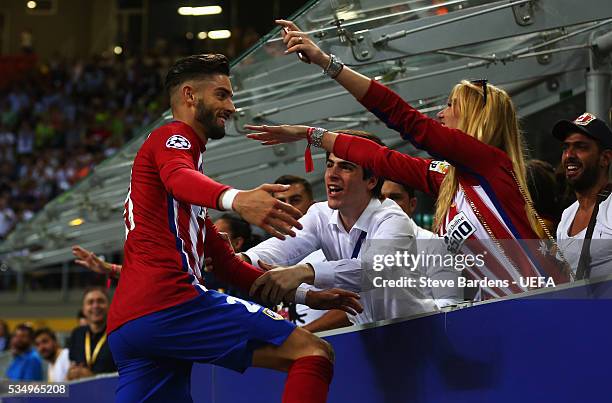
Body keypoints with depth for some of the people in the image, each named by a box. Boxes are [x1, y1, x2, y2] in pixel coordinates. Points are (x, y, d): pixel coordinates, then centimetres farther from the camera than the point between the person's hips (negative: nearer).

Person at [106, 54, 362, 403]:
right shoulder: (172, 137, 7)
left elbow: (226, 264, 35)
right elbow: (179, 178, -21)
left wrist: (305, 295, 28)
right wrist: (236, 199, -42)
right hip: (168, 301, -10)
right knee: (312, 351, -13)